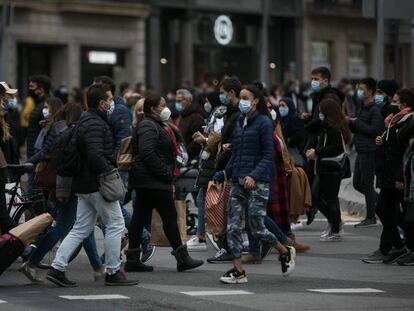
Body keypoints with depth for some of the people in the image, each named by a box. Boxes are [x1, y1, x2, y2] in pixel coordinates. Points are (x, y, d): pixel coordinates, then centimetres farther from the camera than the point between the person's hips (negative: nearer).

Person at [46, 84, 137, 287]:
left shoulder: (85, 121, 16)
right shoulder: (95, 124, -16)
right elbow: (96, 156, -27)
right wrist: (110, 172, -17)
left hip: (83, 184, 10)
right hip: (98, 185, -10)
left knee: (81, 228, 11)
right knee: (115, 225, 0)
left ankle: (57, 268, 5)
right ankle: (113, 272, 4)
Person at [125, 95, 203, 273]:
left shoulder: (153, 125, 22)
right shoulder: (148, 126, -12)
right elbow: (147, 152, -24)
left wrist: (167, 173, 16)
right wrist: (165, 173, -21)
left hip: (145, 182, 11)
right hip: (154, 182, -11)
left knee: (139, 218, 7)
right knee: (170, 217, -6)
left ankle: (132, 260, 8)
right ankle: (182, 258, -3)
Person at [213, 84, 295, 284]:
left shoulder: (264, 123, -6)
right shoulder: (239, 123, 14)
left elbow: (268, 155, -11)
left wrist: (254, 176, -23)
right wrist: (225, 174, 9)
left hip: (258, 182, -7)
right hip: (238, 182, 7)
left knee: (256, 228, -4)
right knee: (232, 226, -2)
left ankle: (286, 252, 20)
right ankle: (238, 271, 1)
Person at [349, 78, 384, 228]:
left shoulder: (375, 110, -13)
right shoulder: (363, 108, 16)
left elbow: (374, 130, -22)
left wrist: (357, 122, -15)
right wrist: (350, 123, 3)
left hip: (369, 152, -9)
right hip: (361, 151, 9)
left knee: (367, 184, -3)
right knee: (357, 183, 13)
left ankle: (370, 218, 5)